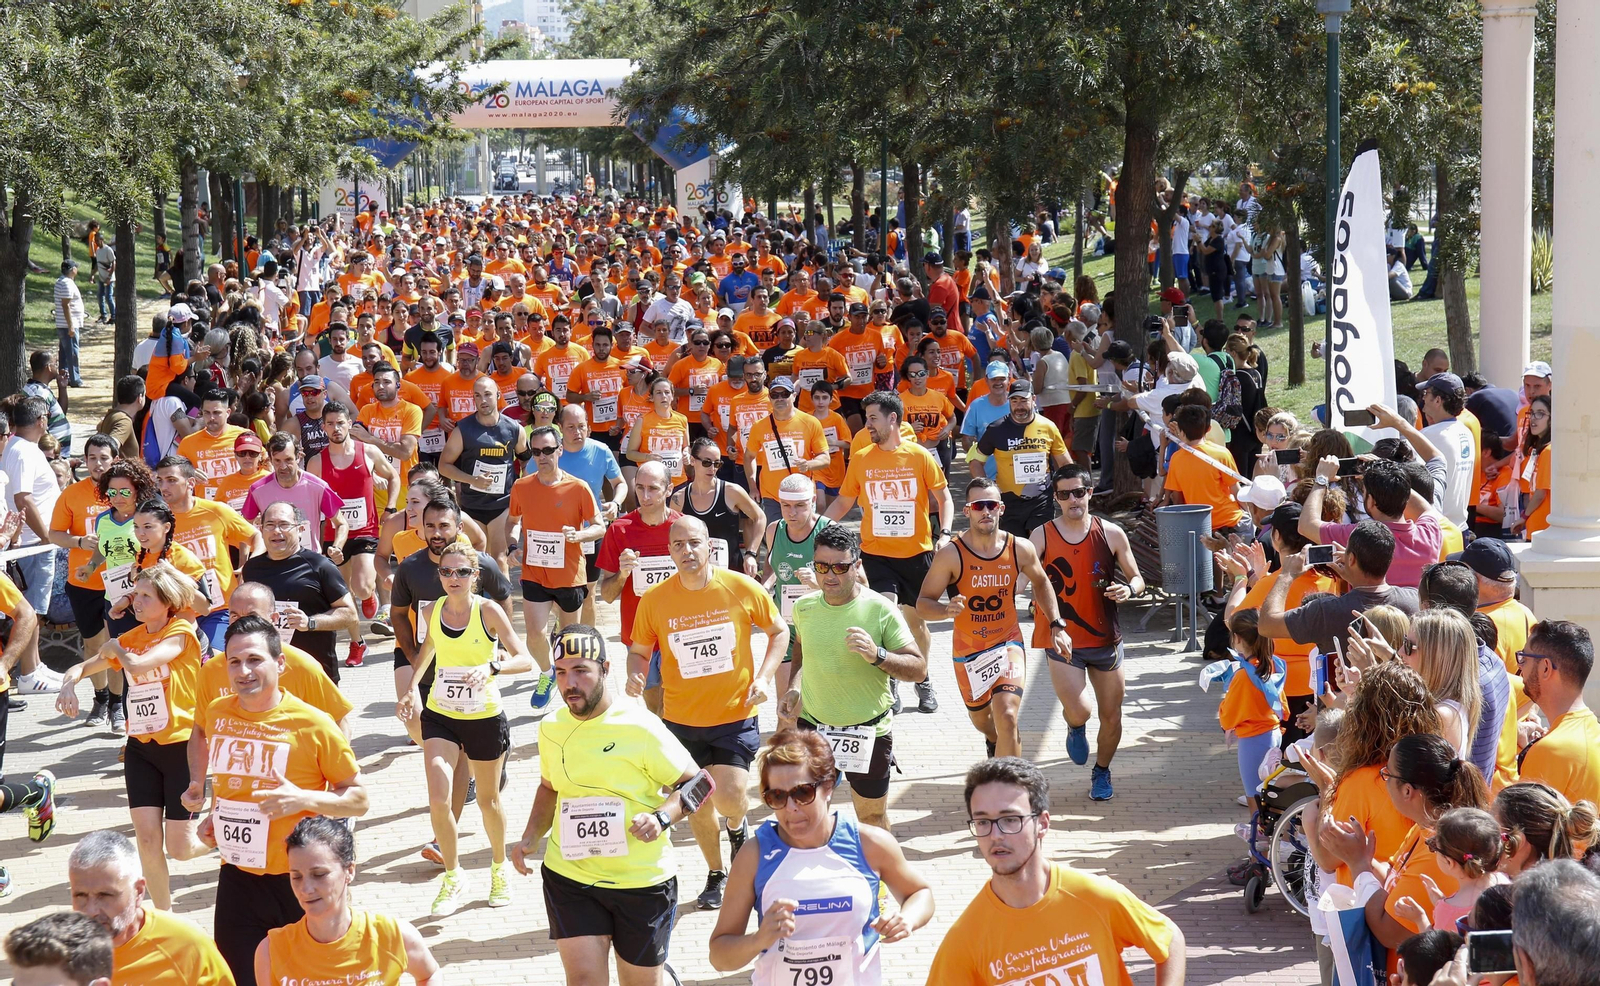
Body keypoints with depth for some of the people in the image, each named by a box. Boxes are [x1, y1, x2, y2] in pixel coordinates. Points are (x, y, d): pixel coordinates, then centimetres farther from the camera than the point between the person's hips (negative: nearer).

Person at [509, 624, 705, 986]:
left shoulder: (640, 728, -13)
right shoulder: (551, 728, 4)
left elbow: (694, 783, -7)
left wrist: (661, 817, -24)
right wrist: (529, 839, 6)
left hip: (643, 880, -3)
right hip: (569, 877, 3)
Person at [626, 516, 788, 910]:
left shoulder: (742, 588, -10)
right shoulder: (654, 599, -7)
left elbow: (779, 631, 5)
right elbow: (639, 650, 6)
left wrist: (764, 678, -8)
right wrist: (635, 676, -16)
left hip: (735, 715, -2)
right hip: (681, 719, 2)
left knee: (729, 798, -15)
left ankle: (737, 827, 24)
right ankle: (716, 875, 36)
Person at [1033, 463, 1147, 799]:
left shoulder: (1111, 534, 0)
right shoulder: (1041, 537, -5)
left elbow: (1138, 579, 7)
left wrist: (1129, 589, -16)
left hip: (1106, 639, 2)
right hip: (1062, 641, -2)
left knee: (1111, 717, 9)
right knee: (1078, 712, -18)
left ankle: (1101, 771, 36)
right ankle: (1075, 728, 20)